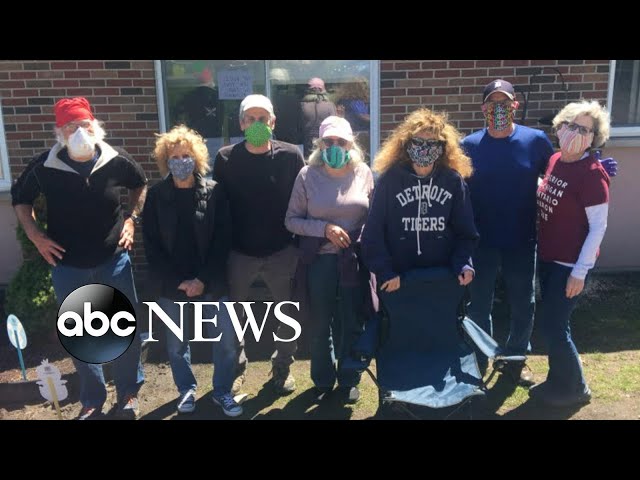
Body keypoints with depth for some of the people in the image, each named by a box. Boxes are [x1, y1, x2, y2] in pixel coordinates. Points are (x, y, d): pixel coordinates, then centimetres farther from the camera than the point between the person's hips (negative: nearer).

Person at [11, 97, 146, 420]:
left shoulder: (116, 161, -11)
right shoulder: (45, 167, -11)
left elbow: (141, 184, 10)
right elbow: (20, 197, 8)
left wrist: (131, 218, -1)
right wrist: (34, 235, -3)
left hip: (114, 261, 0)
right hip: (68, 267, 0)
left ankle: (128, 393, 32)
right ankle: (91, 400, 32)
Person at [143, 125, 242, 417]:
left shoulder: (214, 192, -3)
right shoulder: (156, 196, -1)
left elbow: (223, 241, -5)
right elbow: (152, 246, -2)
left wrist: (203, 279, -12)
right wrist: (178, 281, -10)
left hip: (210, 283, 0)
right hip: (171, 285, 1)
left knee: (226, 340, 1)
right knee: (176, 343, 12)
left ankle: (222, 392, 23)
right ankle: (186, 390, 35)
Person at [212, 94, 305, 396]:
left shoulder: (290, 155, -6)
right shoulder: (225, 158, -5)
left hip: (282, 252, 0)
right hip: (238, 253, 1)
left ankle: (283, 366, 35)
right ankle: (236, 366, 37)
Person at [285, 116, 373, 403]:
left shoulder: (364, 173, -1)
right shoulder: (308, 175, -4)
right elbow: (291, 220, -3)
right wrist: (324, 228, -15)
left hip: (355, 260, 1)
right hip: (320, 260, 0)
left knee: (352, 322, 12)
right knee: (320, 324, 13)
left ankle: (349, 380, 33)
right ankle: (323, 379, 35)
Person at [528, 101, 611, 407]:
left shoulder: (592, 173, -19)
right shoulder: (554, 161, 3)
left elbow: (598, 226, -18)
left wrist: (580, 271, -18)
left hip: (570, 264, -7)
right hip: (547, 257, 7)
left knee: (551, 324, 1)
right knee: (552, 322, 16)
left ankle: (574, 389, 22)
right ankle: (559, 380, 35)